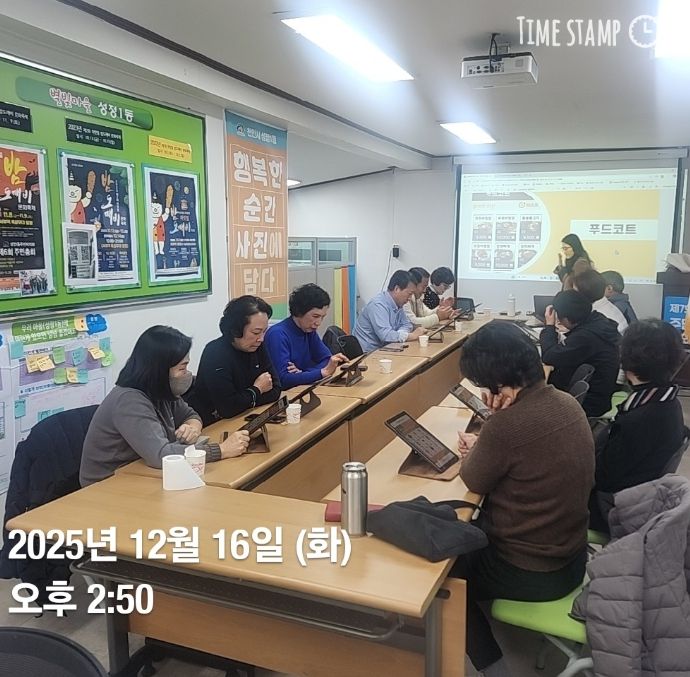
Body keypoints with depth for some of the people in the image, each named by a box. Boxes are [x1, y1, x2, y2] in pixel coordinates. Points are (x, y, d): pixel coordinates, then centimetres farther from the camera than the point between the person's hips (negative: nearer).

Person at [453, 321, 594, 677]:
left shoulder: (507, 424, -31)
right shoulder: (567, 403, -5)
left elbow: (474, 480, -14)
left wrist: (474, 449, 0)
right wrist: (483, 446, -3)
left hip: (530, 573, -8)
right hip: (572, 556, 8)